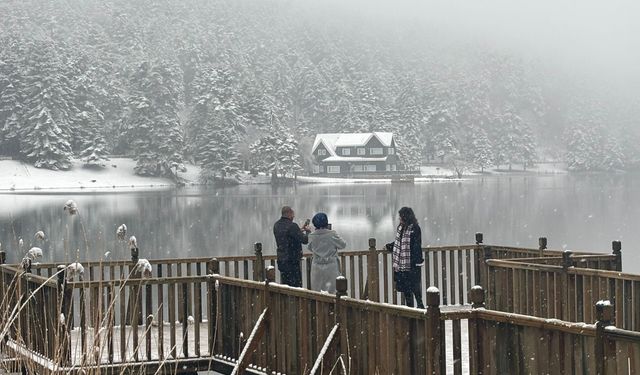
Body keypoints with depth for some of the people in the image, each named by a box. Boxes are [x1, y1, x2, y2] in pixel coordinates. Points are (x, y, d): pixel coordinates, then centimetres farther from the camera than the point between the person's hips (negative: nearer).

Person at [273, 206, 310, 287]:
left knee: (284, 286, 14)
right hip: (292, 260, -8)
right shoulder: (292, 226, -19)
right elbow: (305, 240, -19)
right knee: (296, 285, -3)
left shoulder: (276, 225, 8)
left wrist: (301, 230, 16)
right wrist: (307, 231, 1)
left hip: (281, 259, 8)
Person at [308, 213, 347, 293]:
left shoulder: (312, 236, -5)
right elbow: (343, 245, -2)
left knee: (316, 291, 10)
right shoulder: (332, 234, -13)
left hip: (317, 267, 2)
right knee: (333, 290, 5)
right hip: (331, 266, -2)